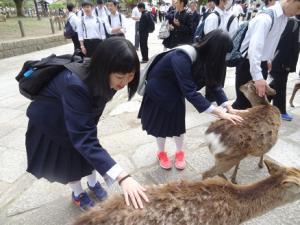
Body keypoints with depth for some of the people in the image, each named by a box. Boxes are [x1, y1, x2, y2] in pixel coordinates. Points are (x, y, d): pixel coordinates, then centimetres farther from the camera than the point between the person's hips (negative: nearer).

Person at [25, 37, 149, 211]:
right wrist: (122, 177, -52)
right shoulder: (75, 84, -44)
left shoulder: (103, 78, -23)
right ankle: (78, 194, 39)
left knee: (91, 153, 15)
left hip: (82, 115, 5)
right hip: (50, 122, -5)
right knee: (69, 158, 12)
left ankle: (93, 183, 44)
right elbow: (83, 139, -46)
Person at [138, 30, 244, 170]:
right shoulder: (181, 58, -38)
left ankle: (179, 152, 29)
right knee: (161, 122, 8)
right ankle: (161, 153, 30)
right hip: (158, 91, -5)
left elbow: (214, 83, -9)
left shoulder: (203, 57, -14)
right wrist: (220, 113, -42)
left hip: (176, 93, 6)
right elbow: (190, 92, -42)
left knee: (178, 122, 8)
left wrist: (228, 107, -20)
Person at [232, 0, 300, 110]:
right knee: (244, 101, -1)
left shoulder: (284, 18, 5)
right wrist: (258, 77, -40)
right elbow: (255, 47, -34)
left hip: (262, 63, 8)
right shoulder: (266, 17, -23)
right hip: (248, 63, -8)